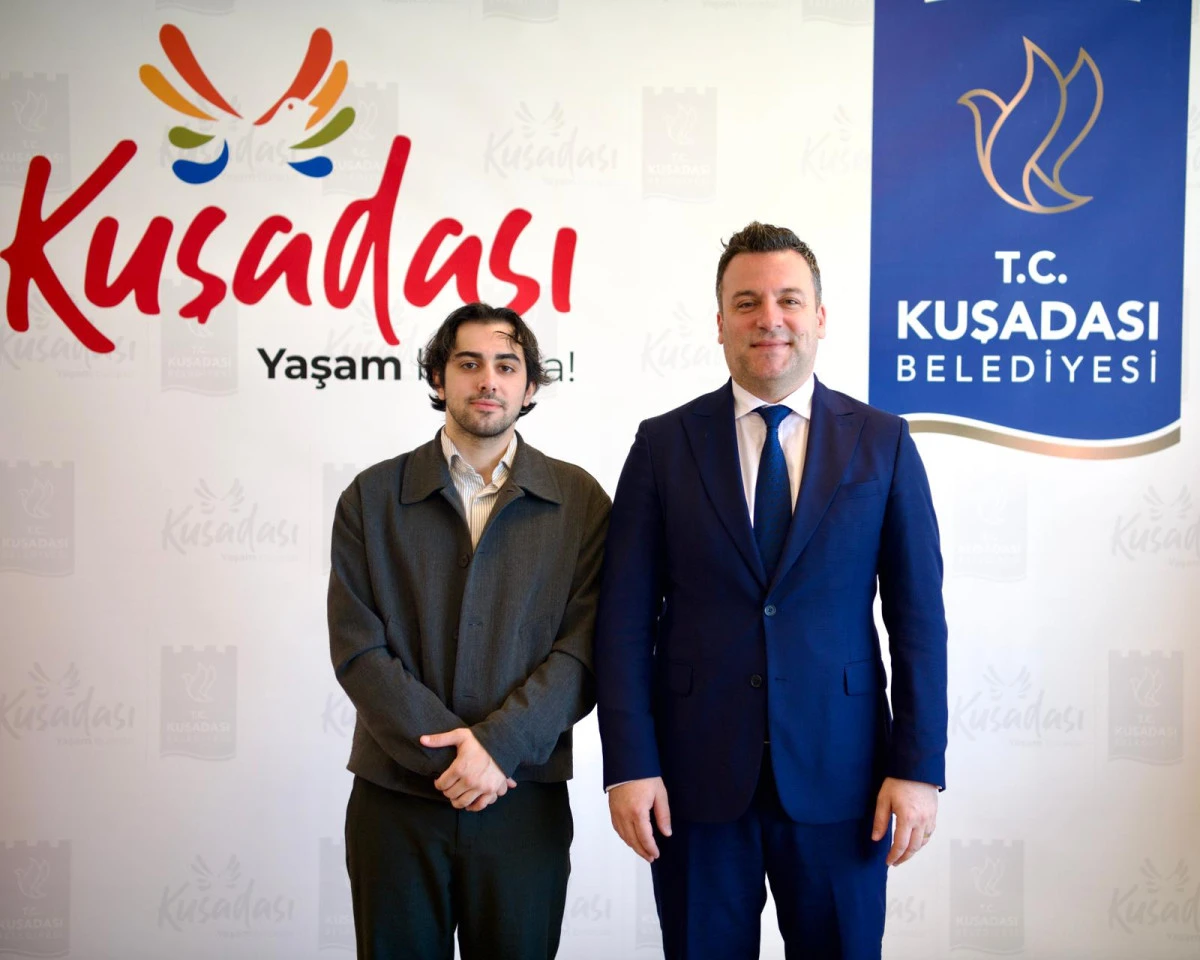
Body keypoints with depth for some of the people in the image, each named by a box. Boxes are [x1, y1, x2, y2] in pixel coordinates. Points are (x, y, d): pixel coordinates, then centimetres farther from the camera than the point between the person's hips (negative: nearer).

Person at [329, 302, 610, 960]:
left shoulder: (578, 500, 3)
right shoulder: (372, 497, 4)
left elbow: (583, 650, -4)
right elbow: (357, 648, -3)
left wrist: (497, 744, -15)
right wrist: (450, 752, -12)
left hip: (524, 800, 0)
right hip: (396, 797, 1)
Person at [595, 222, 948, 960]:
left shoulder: (883, 443, 2)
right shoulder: (664, 444, 1)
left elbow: (919, 616, 1)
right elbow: (625, 617, -1)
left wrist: (919, 766, -4)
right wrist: (629, 764, -7)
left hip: (838, 774, 0)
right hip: (696, 775, 0)